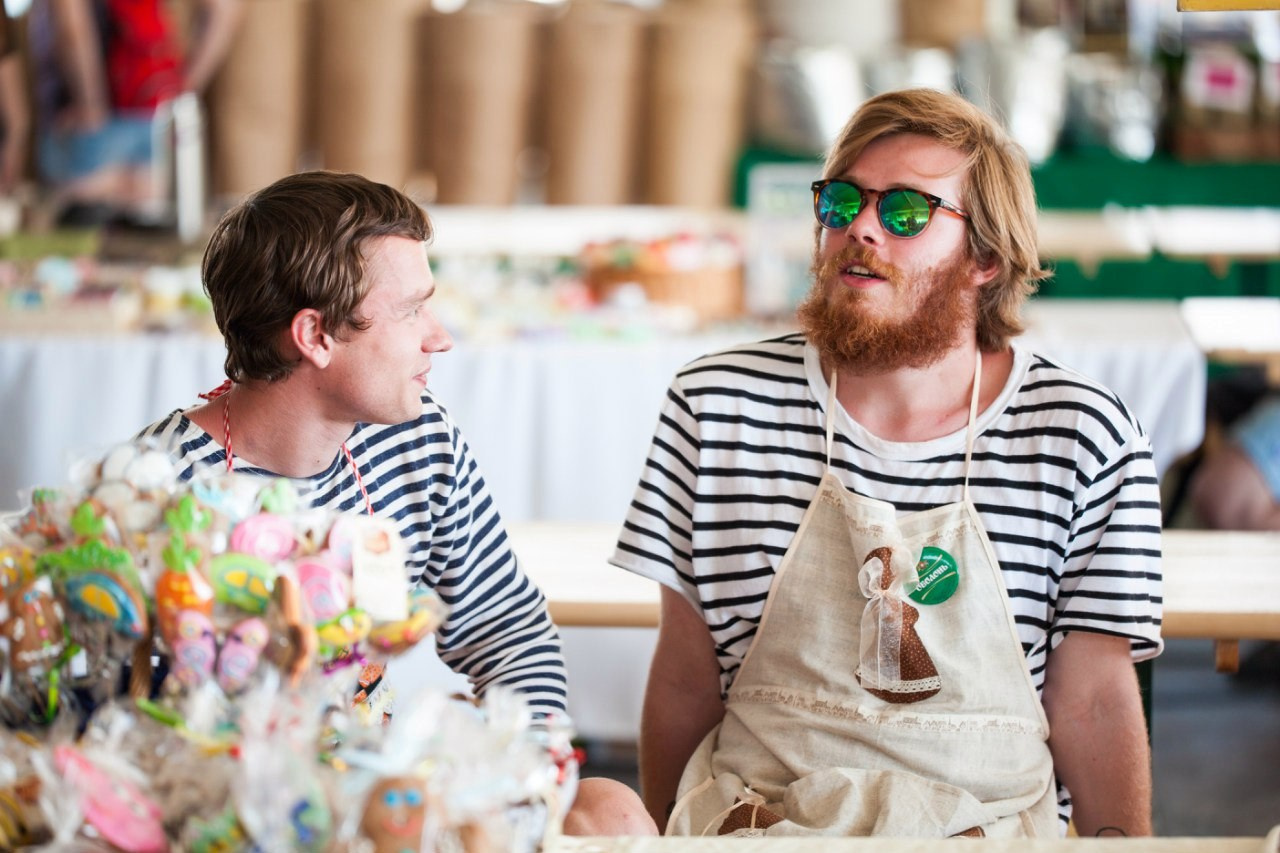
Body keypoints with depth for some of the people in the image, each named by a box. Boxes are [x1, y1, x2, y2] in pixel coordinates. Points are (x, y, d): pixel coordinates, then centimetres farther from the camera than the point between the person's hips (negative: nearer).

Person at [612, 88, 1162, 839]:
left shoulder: (1086, 439, 0)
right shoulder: (717, 406, 4)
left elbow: (1093, 700, 3)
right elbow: (685, 677, 10)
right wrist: (664, 838, 9)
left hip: (989, 828, -1)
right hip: (754, 823, 1)